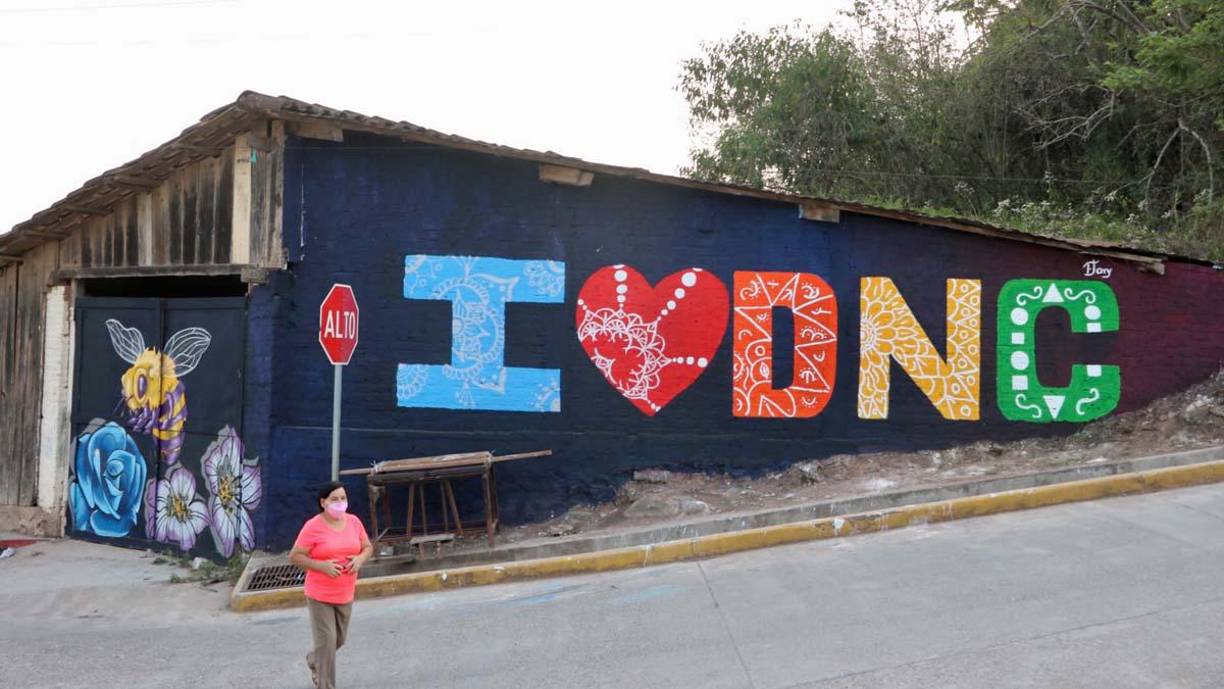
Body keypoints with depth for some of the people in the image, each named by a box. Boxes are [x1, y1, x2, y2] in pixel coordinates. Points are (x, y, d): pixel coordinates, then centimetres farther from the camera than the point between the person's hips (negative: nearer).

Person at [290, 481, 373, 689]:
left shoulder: (354, 521, 0)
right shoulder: (313, 527, -16)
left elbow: (368, 547, 10)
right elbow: (294, 556, -12)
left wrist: (360, 559, -13)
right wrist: (322, 565, -24)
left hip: (345, 594, 6)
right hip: (320, 595, -5)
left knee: (339, 640, 20)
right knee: (326, 642, -5)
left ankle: (314, 660, 49)